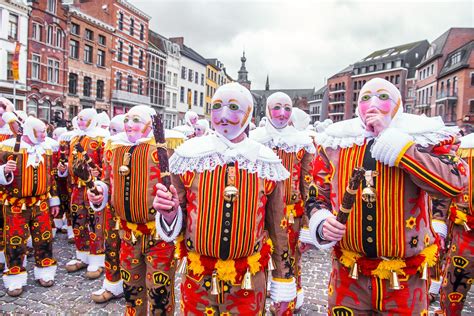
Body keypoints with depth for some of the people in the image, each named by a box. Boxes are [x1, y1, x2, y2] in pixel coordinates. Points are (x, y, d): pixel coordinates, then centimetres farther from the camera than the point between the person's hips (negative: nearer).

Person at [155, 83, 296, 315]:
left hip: (250, 280, 0)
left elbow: (276, 225, 4)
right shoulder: (190, 156, -7)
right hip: (197, 278, 1)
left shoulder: (266, 162, -5)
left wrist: (283, 277, 8)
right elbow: (177, 221, 2)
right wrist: (170, 214, -21)